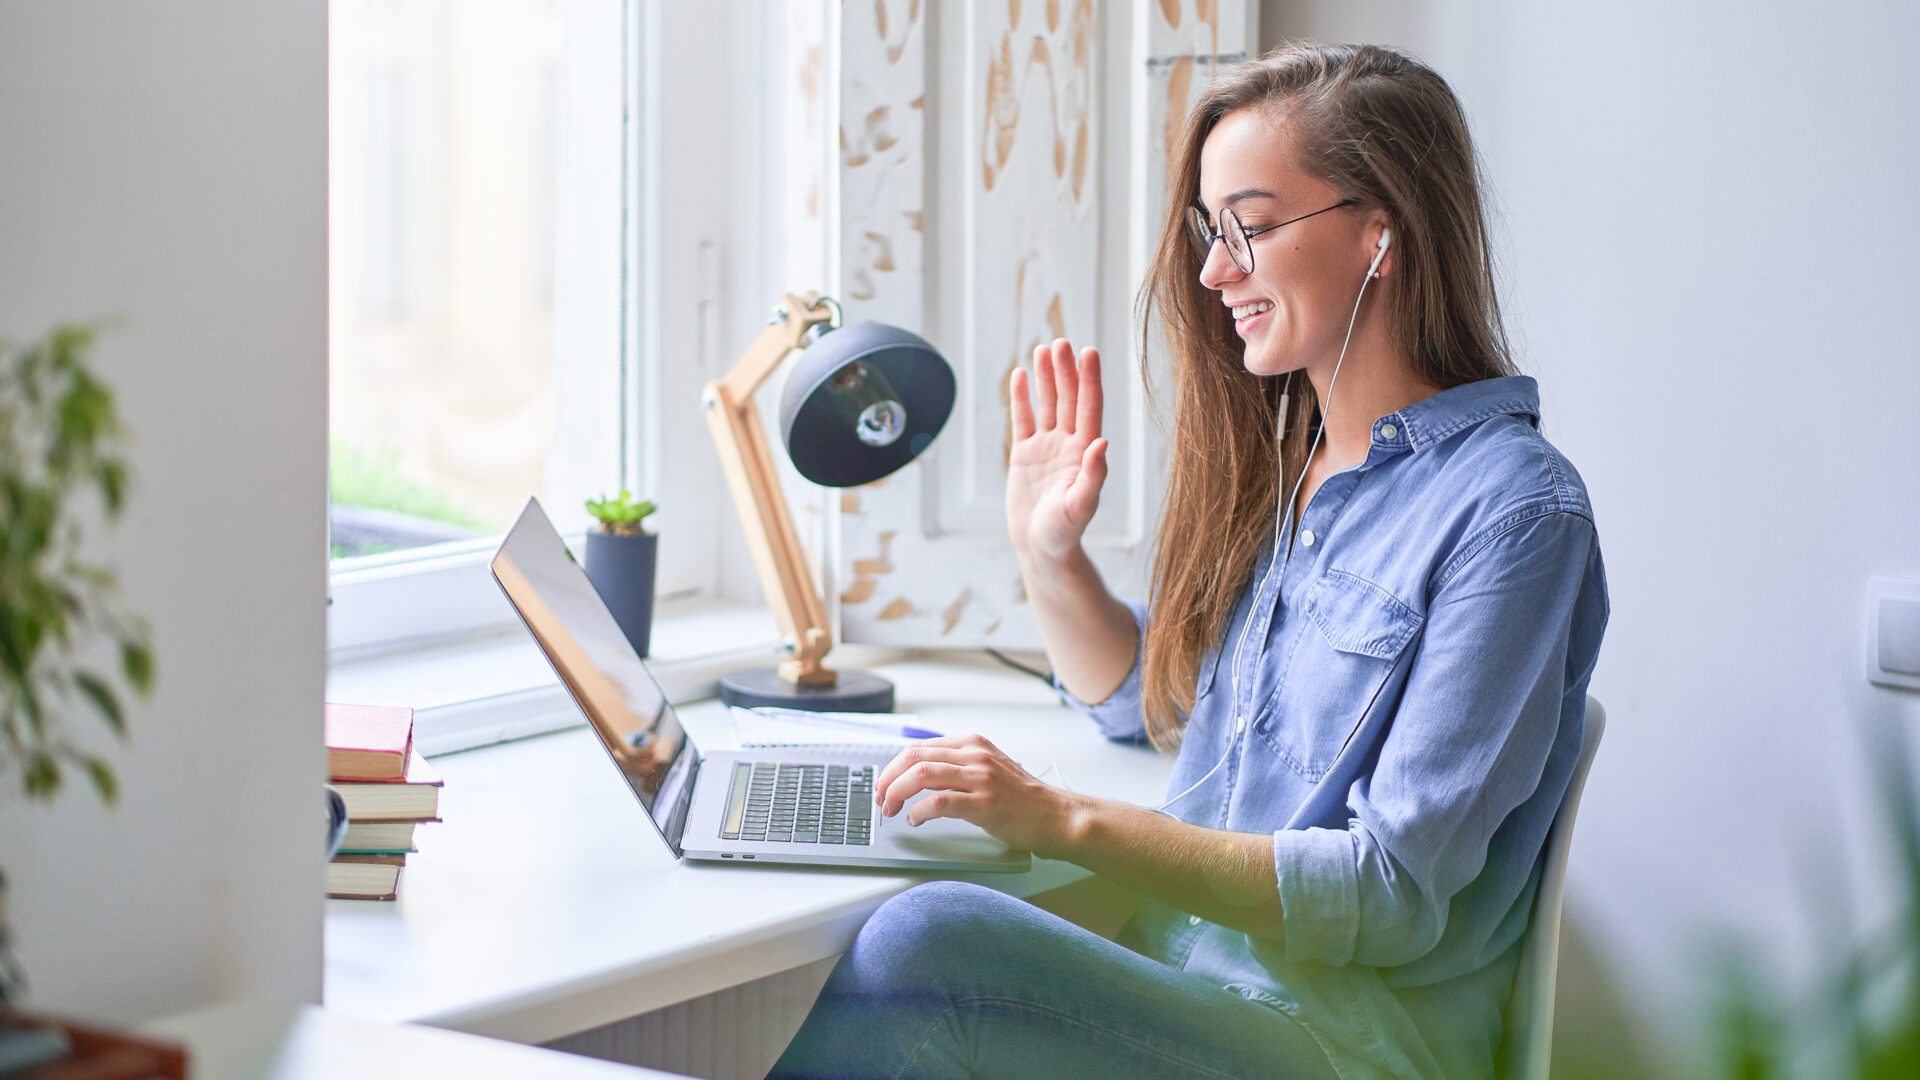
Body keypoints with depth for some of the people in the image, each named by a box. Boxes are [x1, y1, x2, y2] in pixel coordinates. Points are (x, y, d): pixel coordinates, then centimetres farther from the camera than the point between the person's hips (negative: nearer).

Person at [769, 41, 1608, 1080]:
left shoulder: (1512, 511, -12)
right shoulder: (1273, 459, 12)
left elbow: (1394, 896, -17)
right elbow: (1138, 695, 28)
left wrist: (1067, 821, -23)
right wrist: (1048, 553, 8)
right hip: (1184, 972, 7)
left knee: (930, 937, -30)